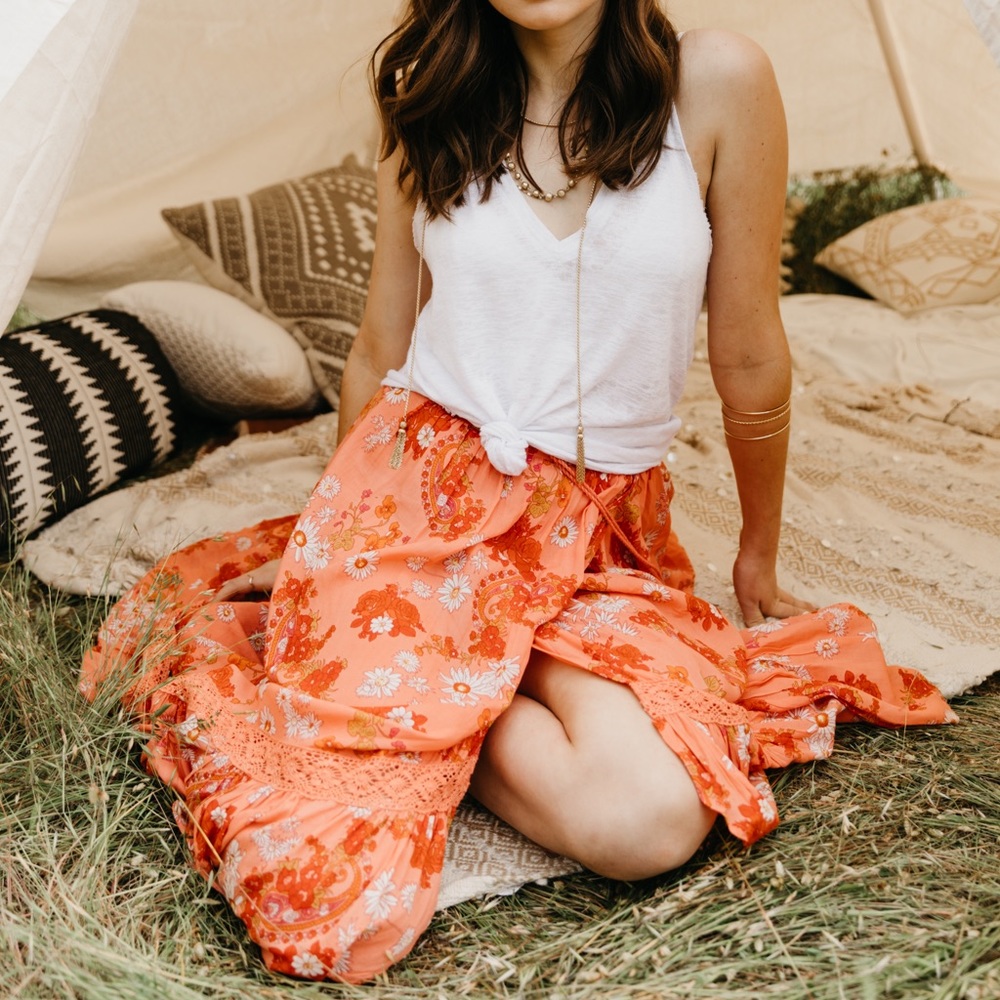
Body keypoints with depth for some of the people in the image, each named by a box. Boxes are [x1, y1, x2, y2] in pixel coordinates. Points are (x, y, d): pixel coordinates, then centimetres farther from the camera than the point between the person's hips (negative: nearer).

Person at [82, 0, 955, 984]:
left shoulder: (715, 83, -4)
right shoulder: (432, 103, 3)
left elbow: (750, 359, 3)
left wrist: (759, 558, 14)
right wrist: (333, 549, 21)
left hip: (602, 535, 1)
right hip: (420, 495, 0)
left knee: (651, 822, -27)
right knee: (340, 895, -17)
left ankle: (412, 707, -1)